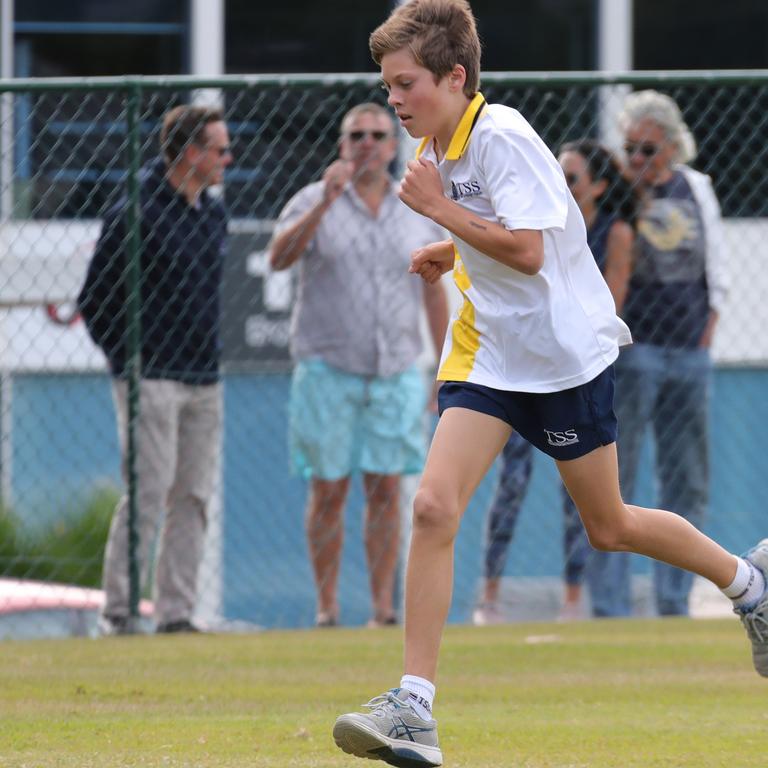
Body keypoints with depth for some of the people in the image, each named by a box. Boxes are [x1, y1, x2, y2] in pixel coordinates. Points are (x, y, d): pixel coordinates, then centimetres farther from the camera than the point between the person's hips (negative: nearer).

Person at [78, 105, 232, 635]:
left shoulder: (214, 214, 13)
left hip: (205, 381, 7)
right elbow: (94, 301, -6)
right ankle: (118, 612, -4)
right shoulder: (134, 214, -10)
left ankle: (176, 612, 9)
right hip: (151, 381, -7)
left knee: (194, 497, 5)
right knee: (148, 494, -9)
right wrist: (127, 360, -4)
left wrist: (206, 354, 17)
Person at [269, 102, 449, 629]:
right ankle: (327, 606, 2)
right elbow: (278, 257, -15)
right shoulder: (315, 202, 3)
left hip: (397, 370, 2)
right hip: (327, 368, -2)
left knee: (386, 489, -1)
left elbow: (433, 293, 14)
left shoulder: (419, 211, 11)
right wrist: (324, 204, -26)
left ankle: (384, 606, 1)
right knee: (329, 490, -2)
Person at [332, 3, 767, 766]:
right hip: (488, 352, 7)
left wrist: (440, 210, -24)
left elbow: (526, 249, -28)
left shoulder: (502, 137, -20)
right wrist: (449, 254, 8)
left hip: (564, 351, -7)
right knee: (432, 508, -13)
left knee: (608, 527, 8)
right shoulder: (436, 148, 7)